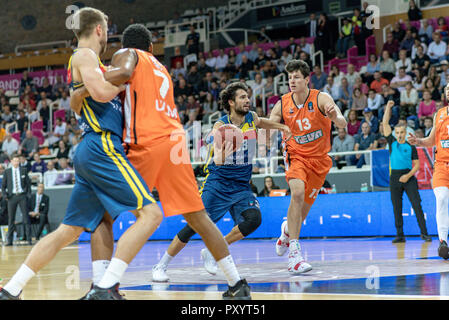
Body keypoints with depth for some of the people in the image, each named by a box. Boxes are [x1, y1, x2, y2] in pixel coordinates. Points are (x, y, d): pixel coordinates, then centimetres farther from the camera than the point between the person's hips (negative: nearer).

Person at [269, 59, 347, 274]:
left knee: (303, 208, 9)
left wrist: (335, 117, -49)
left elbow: (342, 124, -25)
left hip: (319, 159, 1)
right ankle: (294, 252, -30)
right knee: (297, 193, -29)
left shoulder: (321, 99, -14)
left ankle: (287, 230, 48)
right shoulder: (282, 105, -7)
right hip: (296, 156, -1)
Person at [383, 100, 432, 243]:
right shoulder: (392, 142, 8)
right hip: (395, 178, 2)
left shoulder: (411, 147, 4)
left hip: (409, 178, -2)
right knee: (397, 208, 2)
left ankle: (424, 233, -6)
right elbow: (385, 124, 4)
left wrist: (408, 175, -12)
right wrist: (388, 107, 2)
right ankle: (400, 235, 7)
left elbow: (416, 165, 4)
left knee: (417, 205, -7)